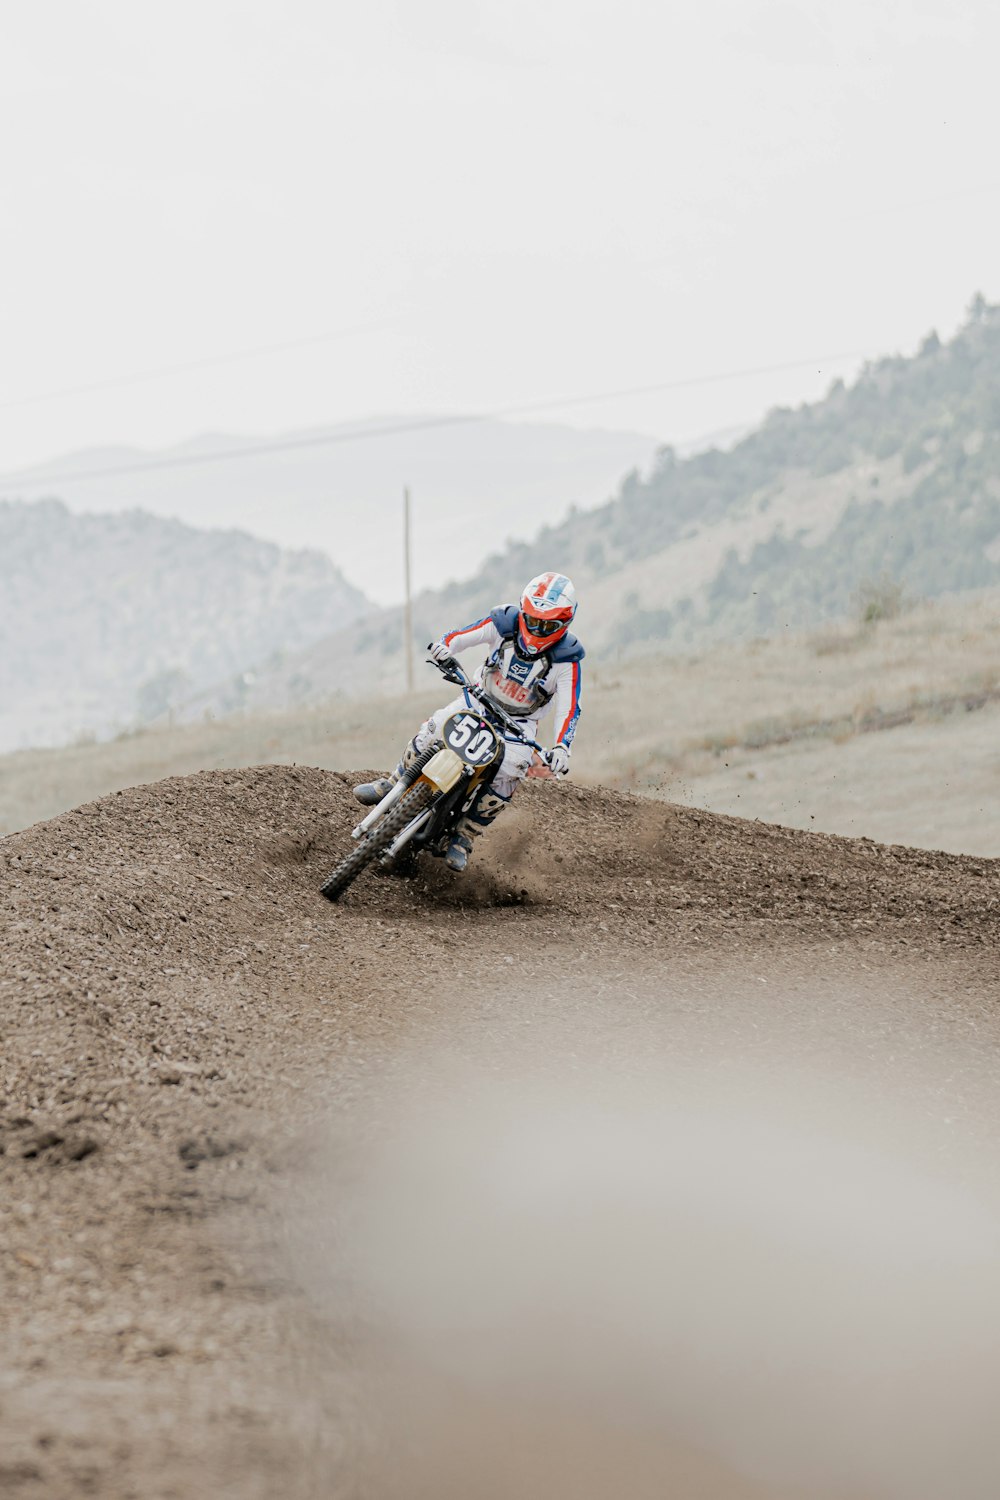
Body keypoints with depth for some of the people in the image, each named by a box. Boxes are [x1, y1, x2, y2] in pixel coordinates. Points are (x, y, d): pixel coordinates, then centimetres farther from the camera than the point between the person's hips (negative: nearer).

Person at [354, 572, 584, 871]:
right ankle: (393, 784, 6)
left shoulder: (566, 658, -23)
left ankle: (463, 839, -9)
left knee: (505, 777, -26)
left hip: (520, 721, -2)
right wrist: (444, 647, -39)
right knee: (431, 731, -19)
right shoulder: (506, 622, -17)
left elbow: (569, 708, -26)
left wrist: (561, 748, -42)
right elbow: (461, 635, -15)